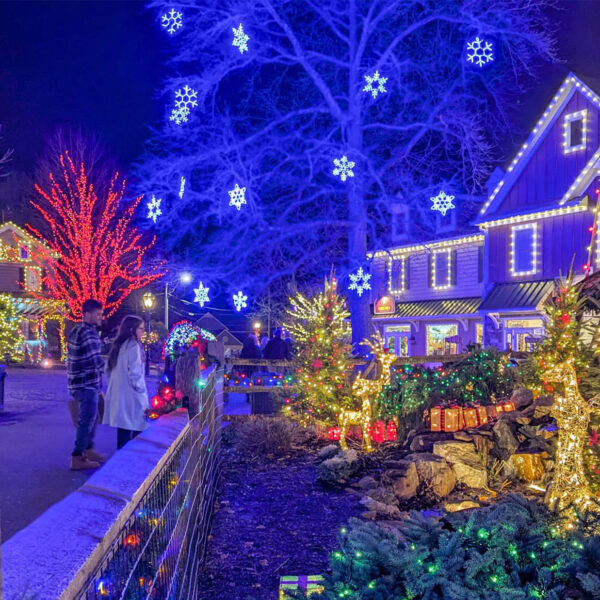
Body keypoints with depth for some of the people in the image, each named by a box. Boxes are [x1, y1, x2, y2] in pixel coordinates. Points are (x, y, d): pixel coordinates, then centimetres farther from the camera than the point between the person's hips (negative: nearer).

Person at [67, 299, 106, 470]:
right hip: (87, 383, -10)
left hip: (84, 382, 10)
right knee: (87, 419, -5)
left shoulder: (78, 329, 14)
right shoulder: (87, 332, -19)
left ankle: (88, 450, 31)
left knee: (90, 417, 20)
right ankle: (77, 458, -1)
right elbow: (96, 360, -22)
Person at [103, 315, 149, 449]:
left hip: (118, 395, 9)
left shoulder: (118, 345, 13)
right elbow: (134, 373, -19)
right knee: (136, 431, -4)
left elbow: (109, 369, 18)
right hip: (131, 397, -9)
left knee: (123, 428, 12)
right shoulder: (133, 345, -14)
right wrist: (141, 389, -7)